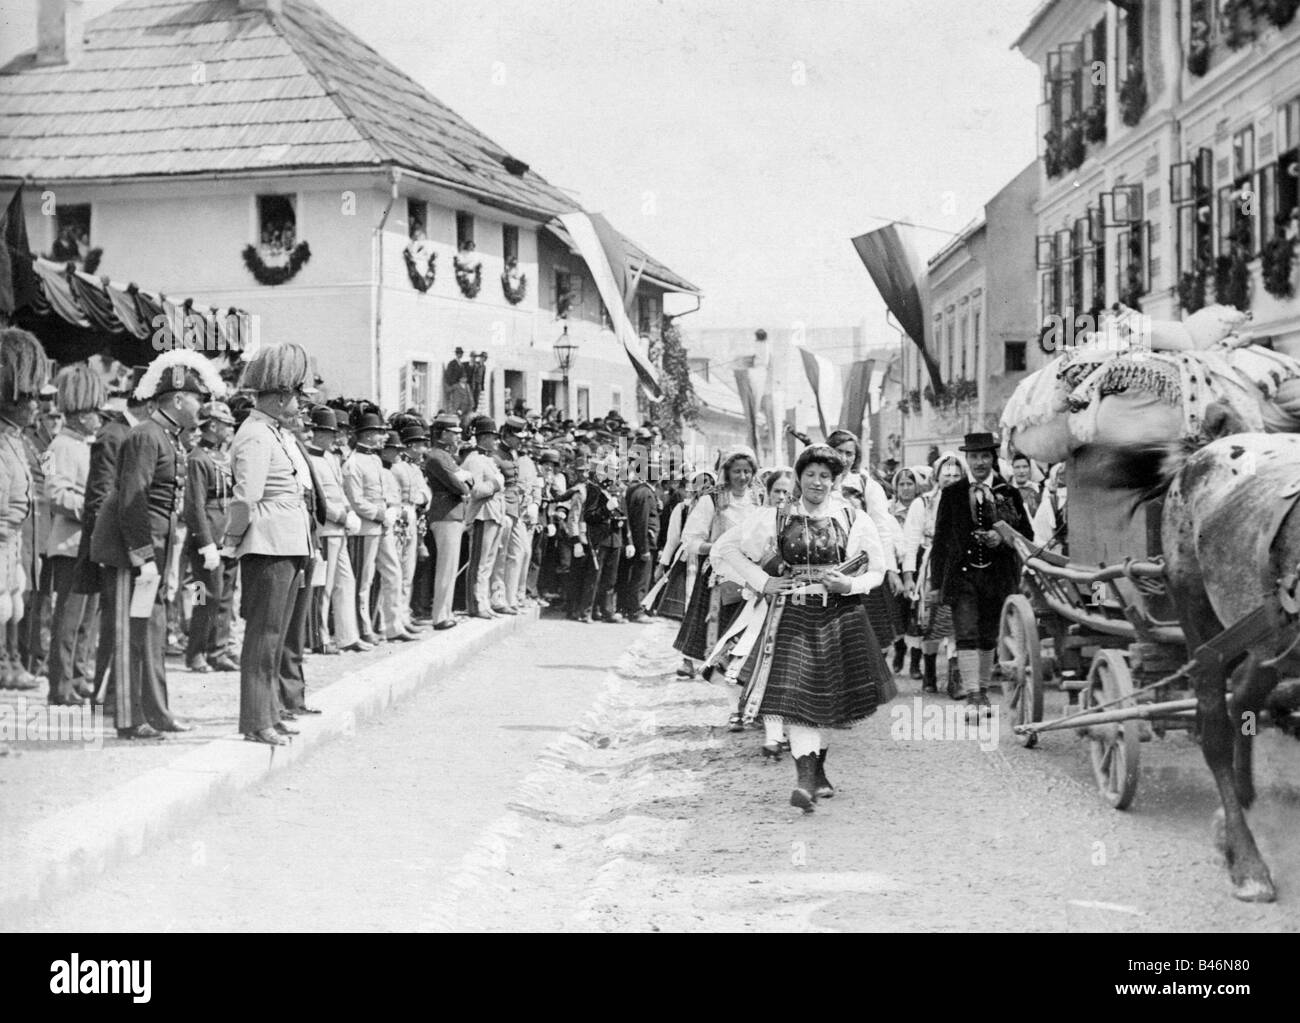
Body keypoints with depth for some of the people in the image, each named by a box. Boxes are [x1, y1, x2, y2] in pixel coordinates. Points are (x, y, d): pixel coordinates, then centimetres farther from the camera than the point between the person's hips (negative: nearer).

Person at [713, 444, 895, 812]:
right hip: (793, 616, -1)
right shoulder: (776, 519, 2)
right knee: (796, 693, -14)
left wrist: (850, 584, -10)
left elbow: (878, 569, 9)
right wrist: (762, 581, 0)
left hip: (840, 616, 1)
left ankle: (818, 768, 28)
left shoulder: (854, 520, 1)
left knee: (830, 695, 8)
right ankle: (806, 777, -18)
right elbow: (726, 546, 8)